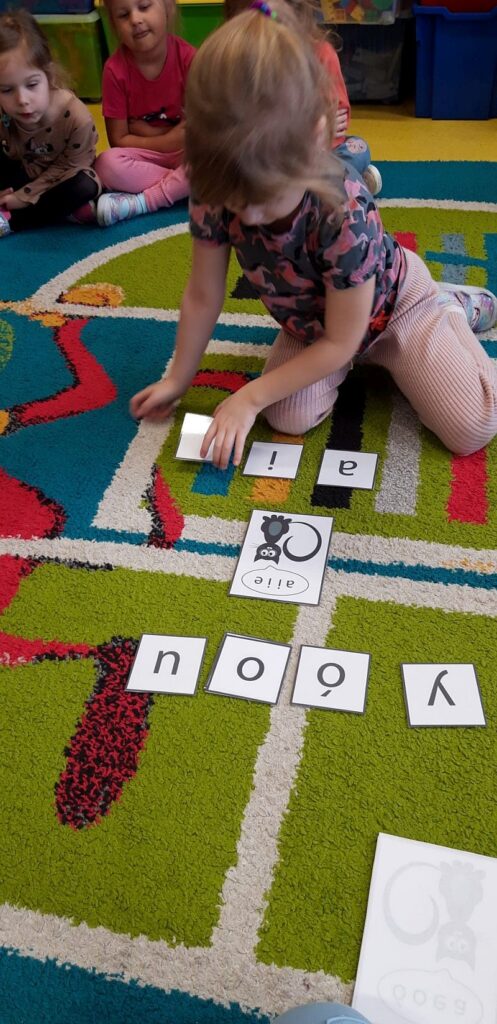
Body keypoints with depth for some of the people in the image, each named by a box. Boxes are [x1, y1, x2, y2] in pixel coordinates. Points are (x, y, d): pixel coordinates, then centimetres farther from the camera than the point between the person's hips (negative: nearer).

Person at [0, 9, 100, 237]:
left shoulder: (77, 117, -32)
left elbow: (66, 168, -22)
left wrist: (23, 197, -24)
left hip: (59, 178, -2)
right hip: (23, 172, 2)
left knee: (85, 187, -33)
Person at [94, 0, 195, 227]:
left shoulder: (188, 57, -15)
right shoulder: (115, 70, -13)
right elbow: (118, 140, -9)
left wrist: (140, 127, -17)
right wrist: (167, 141, -20)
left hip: (187, 151, 0)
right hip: (146, 153, 0)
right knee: (108, 163, -31)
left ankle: (139, 202, -25)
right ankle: (185, 184, -20)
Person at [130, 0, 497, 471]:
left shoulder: (345, 212, -40)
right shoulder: (216, 190, -27)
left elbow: (341, 341, -28)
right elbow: (202, 296, -12)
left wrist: (251, 397, -26)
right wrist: (177, 380, -4)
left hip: (388, 306, -4)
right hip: (309, 322, 4)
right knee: (288, 419, -16)